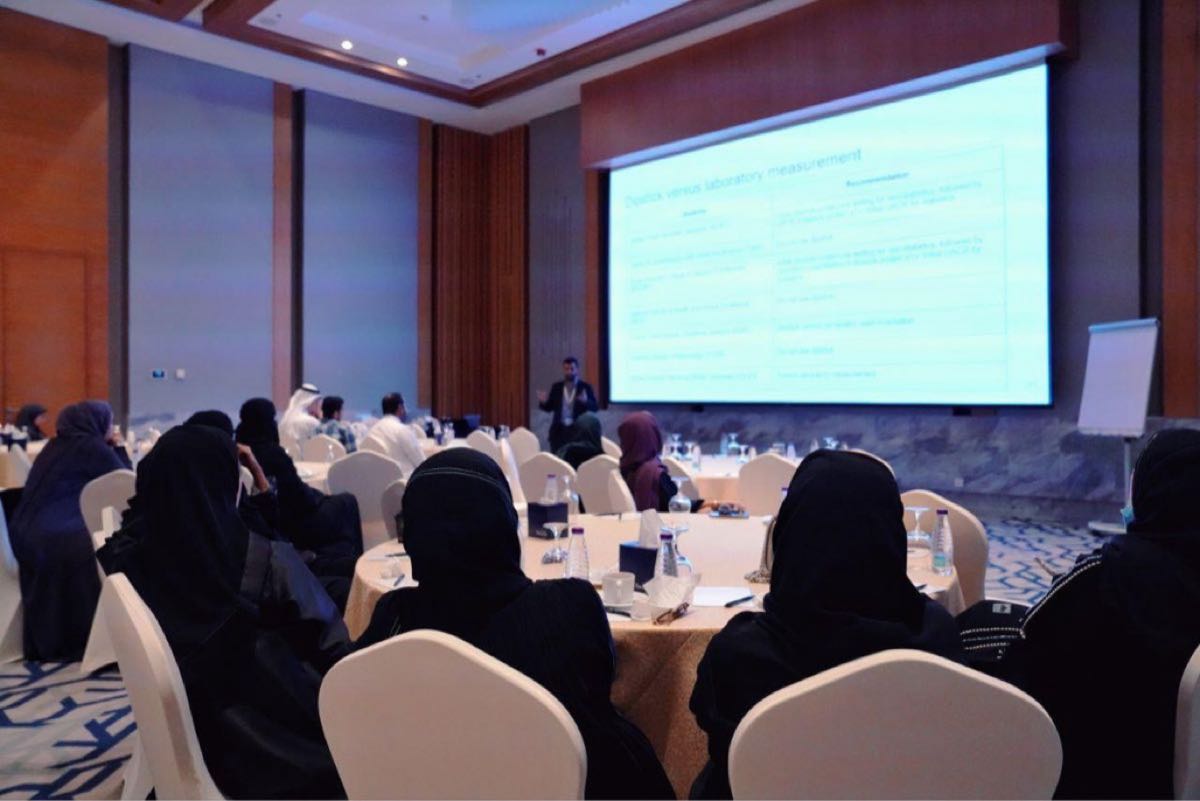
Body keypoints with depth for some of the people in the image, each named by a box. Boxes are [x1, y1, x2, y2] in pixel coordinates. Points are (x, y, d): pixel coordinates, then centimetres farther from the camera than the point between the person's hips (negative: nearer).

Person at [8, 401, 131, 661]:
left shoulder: (59, 444, 17)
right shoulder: (92, 447, -8)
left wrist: (111, 449, 22)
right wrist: (118, 449, 10)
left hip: (26, 532, 9)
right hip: (55, 537, -9)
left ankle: (44, 644, 28)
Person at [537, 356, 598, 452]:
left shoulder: (585, 387, 1)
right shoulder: (556, 387, 9)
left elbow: (595, 408, -6)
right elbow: (549, 408, 11)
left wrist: (586, 401, -27)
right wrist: (544, 402, -11)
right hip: (559, 430, 2)